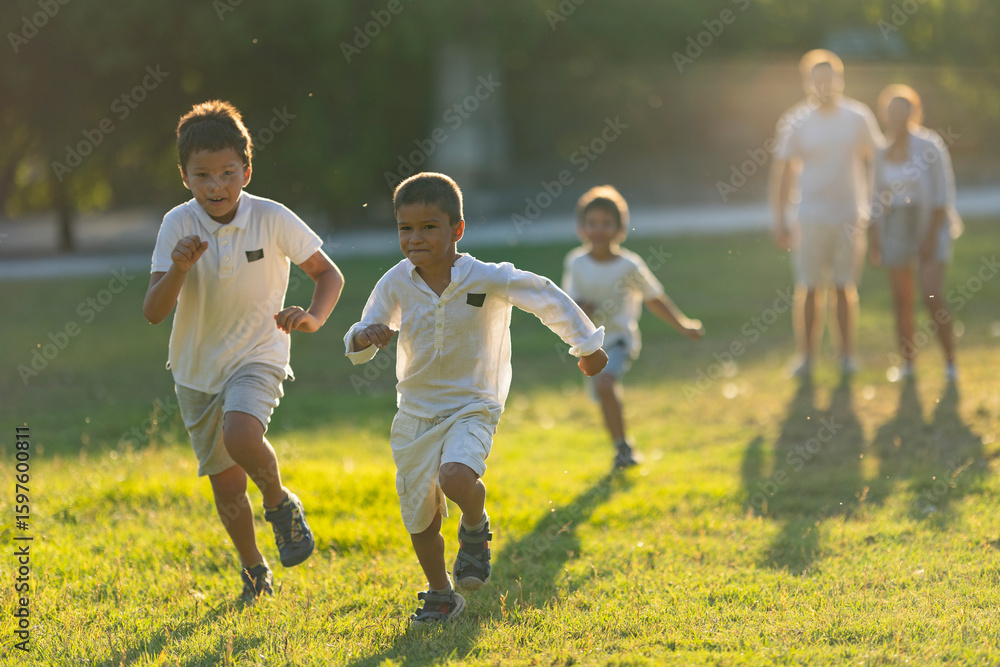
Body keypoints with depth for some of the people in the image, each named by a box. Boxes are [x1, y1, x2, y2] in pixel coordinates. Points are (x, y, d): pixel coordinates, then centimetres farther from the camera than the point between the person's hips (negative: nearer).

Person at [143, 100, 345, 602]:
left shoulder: (272, 220, -15)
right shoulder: (178, 226, -13)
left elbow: (328, 273, -3)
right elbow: (153, 313, -17)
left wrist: (313, 317, -22)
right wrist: (178, 269, -35)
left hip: (256, 357, -3)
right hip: (196, 369, 3)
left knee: (241, 437, -32)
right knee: (226, 485, 10)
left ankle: (281, 504, -2)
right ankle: (254, 569, 37)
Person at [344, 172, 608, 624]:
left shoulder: (488, 280, -17)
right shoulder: (396, 284, -9)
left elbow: (546, 297, -2)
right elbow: (356, 349, -3)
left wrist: (586, 344, 10)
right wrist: (364, 337, -28)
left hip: (471, 408, -3)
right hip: (415, 413, 4)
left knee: (456, 477, -33)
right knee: (420, 522, 9)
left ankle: (476, 528, 2)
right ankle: (440, 596, 35)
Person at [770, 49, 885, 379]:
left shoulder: (857, 118, 1)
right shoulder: (796, 122, -2)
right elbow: (782, 172, 2)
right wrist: (780, 220, 0)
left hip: (849, 216, 1)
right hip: (810, 218, -1)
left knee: (845, 288, 6)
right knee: (809, 289, -1)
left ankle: (847, 355, 16)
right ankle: (807, 358, 7)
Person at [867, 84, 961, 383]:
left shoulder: (929, 147, -6)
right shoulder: (882, 154, 7)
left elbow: (942, 195, -8)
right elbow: (877, 201, 13)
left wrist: (931, 235, -14)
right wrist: (873, 240, 8)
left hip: (930, 226, -4)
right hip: (895, 229, 4)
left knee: (933, 297, -13)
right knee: (902, 301, 4)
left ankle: (950, 361, -4)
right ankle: (907, 362, 12)